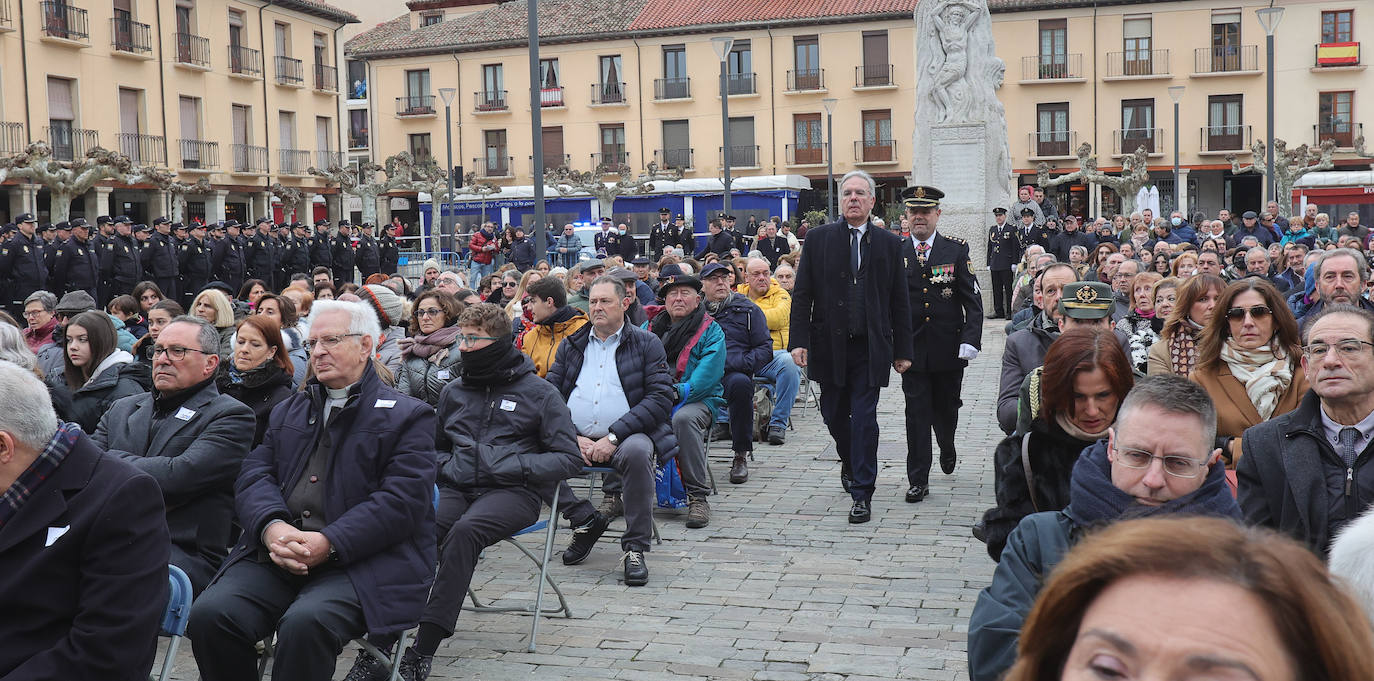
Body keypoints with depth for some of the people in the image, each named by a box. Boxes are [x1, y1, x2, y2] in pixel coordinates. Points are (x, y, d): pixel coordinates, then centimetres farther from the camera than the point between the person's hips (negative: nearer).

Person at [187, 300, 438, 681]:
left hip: (361, 561, -5)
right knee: (210, 614, -21)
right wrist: (272, 527, -11)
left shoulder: (408, 416, 6)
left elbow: (402, 502, -7)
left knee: (305, 623, -33)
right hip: (277, 557, 5)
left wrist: (329, 543, -18)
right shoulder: (287, 411, 25)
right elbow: (254, 476, 12)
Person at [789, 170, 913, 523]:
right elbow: (802, 294, 1)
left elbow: (900, 301, 6)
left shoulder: (889, 243, 5)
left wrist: (902, 350, 3)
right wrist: (799, 341, -8)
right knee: (833, 414, 12)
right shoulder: (818, 239, 3)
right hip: (829, 344, 1)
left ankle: (862, 494, 3)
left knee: (864, 419, -4)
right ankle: (849, 461, 42)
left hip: (870, 347, -1)